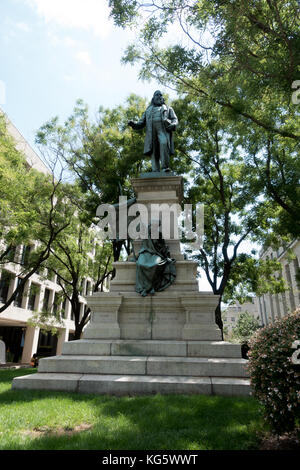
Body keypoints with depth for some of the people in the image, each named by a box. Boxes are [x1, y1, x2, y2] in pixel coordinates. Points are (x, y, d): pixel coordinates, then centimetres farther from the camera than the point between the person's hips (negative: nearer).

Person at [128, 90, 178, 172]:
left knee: (164, 143, -32)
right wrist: (133, 124, 1)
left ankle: (165, 167, -37)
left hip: (163, 129, -2)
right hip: (151, 131, 2)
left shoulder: (168, 108, 29)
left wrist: (173, 125, -10)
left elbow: (175, 119, 16)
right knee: (154, 152, -15)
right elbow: (141, 123, 24)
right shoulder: (148, 110, 32)